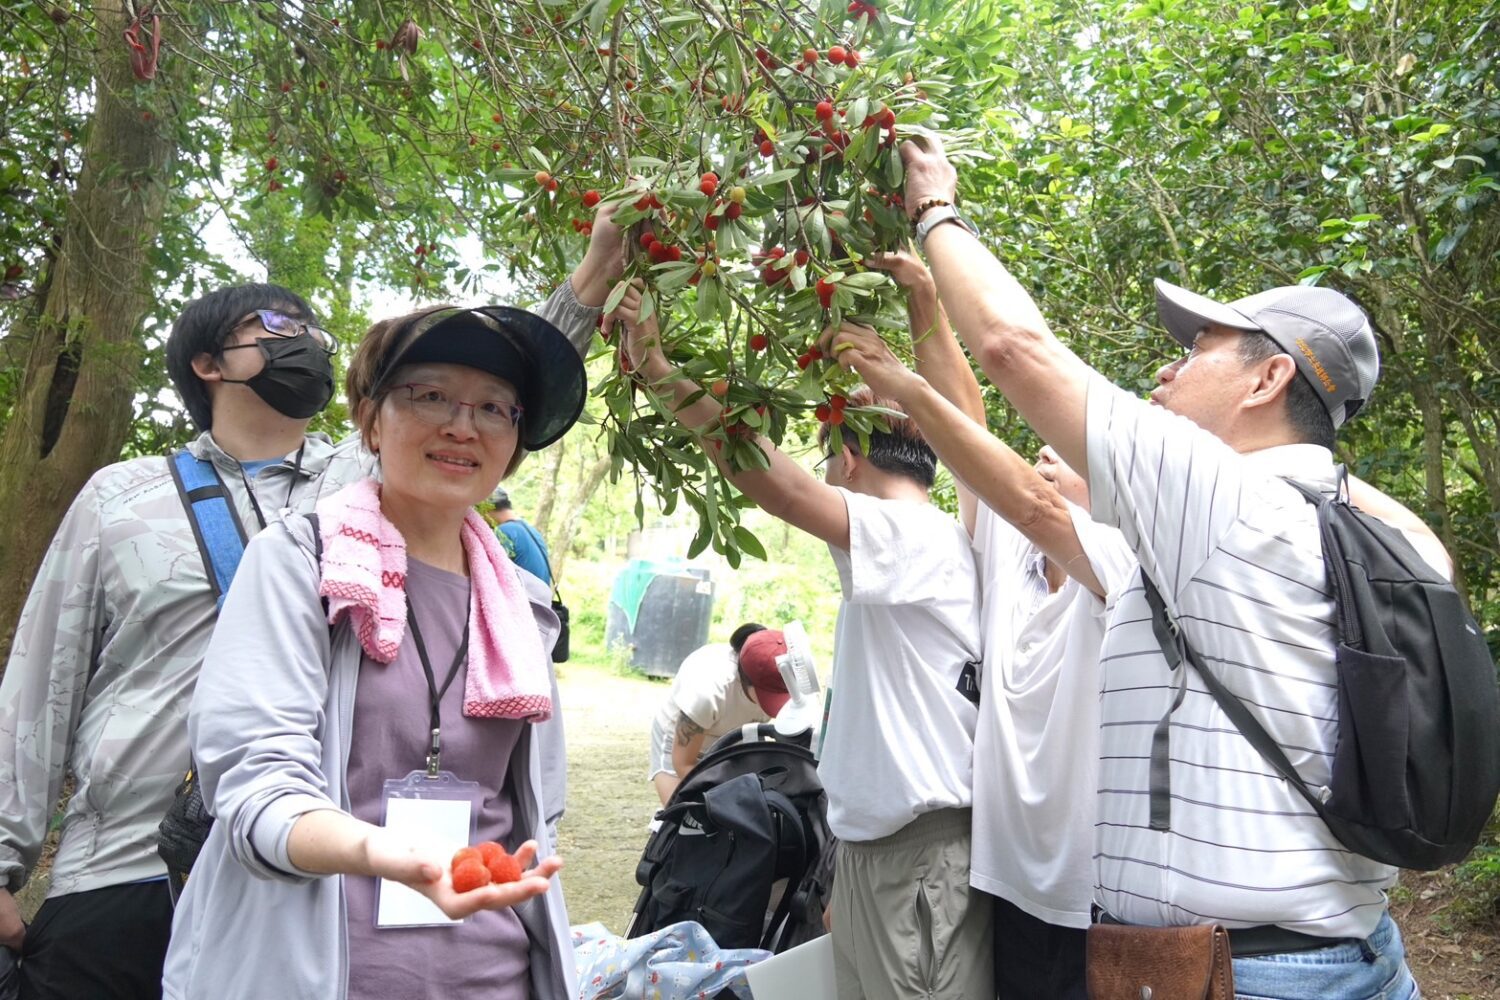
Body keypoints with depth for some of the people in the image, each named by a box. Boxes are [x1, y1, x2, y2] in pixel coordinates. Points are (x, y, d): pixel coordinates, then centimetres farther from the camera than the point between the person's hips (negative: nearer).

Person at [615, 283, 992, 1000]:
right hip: (872, 842, 9)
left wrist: (661, 373, -26)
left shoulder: (916, 535, -12)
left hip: (921, 852, -9)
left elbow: (780, 486, -28)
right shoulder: (910, 553, 18)